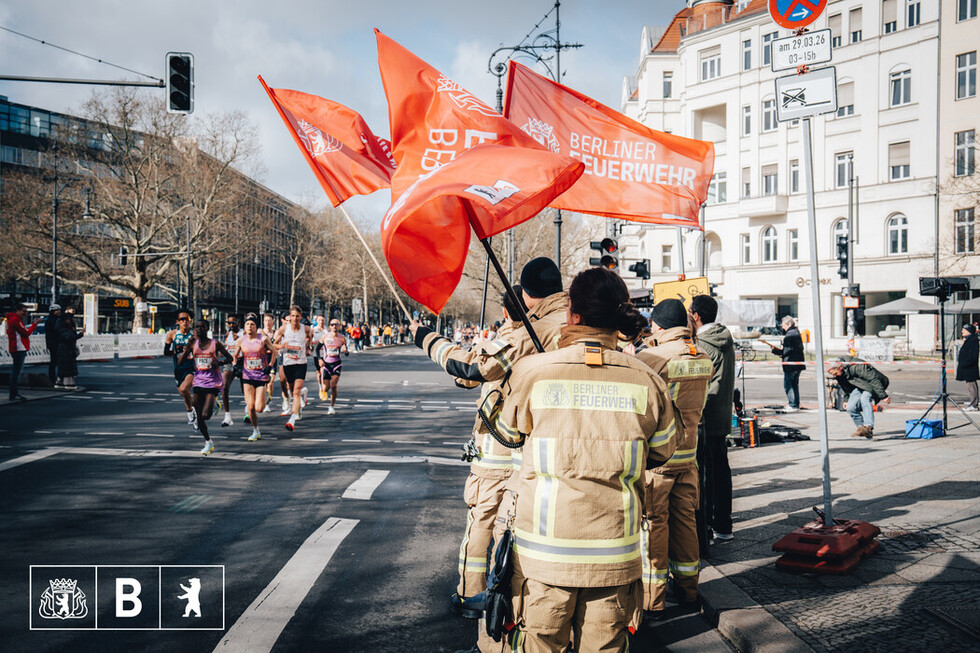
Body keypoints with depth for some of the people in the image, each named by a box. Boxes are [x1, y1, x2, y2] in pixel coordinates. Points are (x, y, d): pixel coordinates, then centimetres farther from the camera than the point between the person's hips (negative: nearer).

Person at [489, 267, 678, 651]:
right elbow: (661, 454, 11)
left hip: (544, 551, -1)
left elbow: (508, 432, 10)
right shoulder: (646, 381, -5)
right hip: (615, 554, 2)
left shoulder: (531, 371, -9)